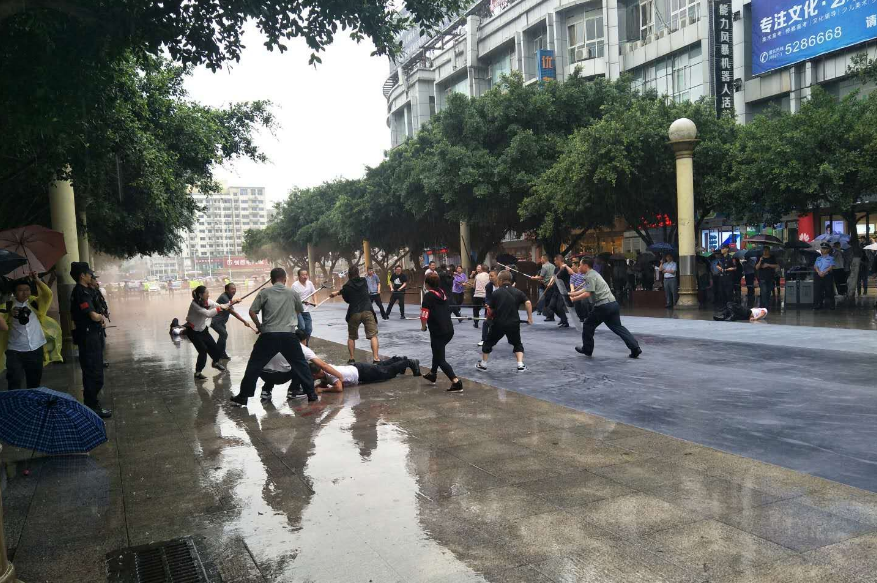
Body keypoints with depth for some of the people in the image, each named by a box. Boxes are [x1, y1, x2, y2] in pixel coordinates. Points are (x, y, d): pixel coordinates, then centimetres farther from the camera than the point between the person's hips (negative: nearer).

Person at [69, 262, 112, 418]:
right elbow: (93, 316, -22)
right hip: (89, 337, -11)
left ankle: (91, 405, 28)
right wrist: (101, 318, -2)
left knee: (92, 373, 18)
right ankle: (92, 408, 1)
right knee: (94, 374, -5)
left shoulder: (85, 291, 14)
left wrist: (101, 318, 0)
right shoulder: (81, 292, -17)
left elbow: (95, 313, 19)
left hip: (91, 336, 11)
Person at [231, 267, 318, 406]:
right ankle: (311, 393, 12)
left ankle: (243, 397, 12)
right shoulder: (292, 293, 8)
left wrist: (259, 326, 13)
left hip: (268, 335, -1)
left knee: (254, 365, 10)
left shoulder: (264, 293, 3)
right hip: (288, 335, 1)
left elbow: (252, 312, -1)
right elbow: (300, 311, 24)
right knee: (300, 364, 13)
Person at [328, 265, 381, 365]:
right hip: (367, 312, 0)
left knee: (351, 337, 18)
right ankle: (376, 358, -15)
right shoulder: (364, 281, 8)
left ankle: (351, 358, 18)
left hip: (354, 313, 0)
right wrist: (338, 292, 26)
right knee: (373, 335, -2)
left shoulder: (347, 287, -1)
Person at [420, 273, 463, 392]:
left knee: (441, 359, 2)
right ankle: (433, 373, 46)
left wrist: (423, 326, 3)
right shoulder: (442, 293, 8)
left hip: (438, 331, -7)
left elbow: (424, 315, -18)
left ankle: (456, 382, -10)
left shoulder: (428, 296, -12)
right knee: (437, 351, 30)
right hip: (449, 329, 7)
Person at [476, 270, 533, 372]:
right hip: (513, 323, 1)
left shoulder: (496, 292, -1)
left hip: (498, 323, -1)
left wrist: (490, 317, 21)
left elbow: (491, 310, 1)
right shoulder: (518, 292, 3)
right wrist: (530, 317, -3)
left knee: (488, 343, 18)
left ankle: (483, 364, 26)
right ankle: (521, 365, 5)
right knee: (517, 344, 20)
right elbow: (528, 303, -9)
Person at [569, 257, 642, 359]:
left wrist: (574, 298, -10)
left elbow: (588, 293, -16)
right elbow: (584, 290, 24)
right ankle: (635, 348, 0)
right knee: (618, 327, 9)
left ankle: (587, 349, 18)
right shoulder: (594, 274, 24)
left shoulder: (590, 276, -7)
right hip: (613, 304, 9)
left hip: (603, 306, -9)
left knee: (588, 326, 9)